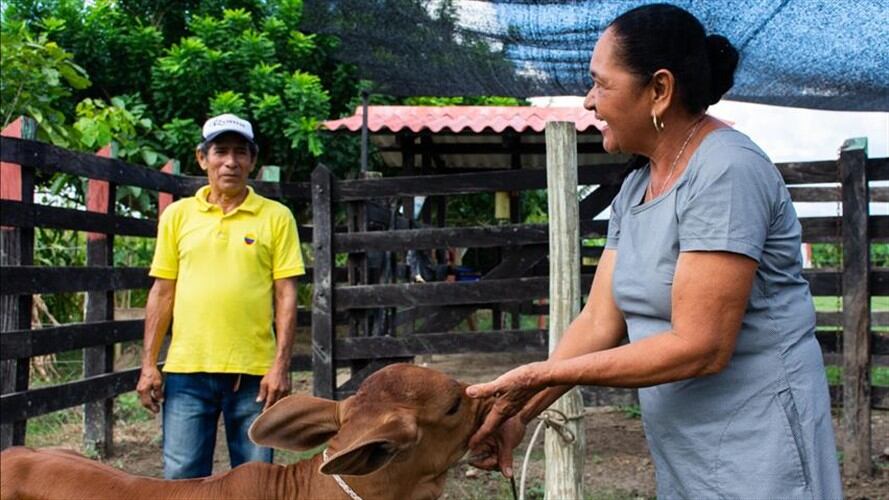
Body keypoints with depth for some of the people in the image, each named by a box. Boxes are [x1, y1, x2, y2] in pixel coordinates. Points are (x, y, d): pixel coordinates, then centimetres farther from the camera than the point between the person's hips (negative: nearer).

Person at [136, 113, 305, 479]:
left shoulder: (276, 217, 2)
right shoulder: (177, 215, 8)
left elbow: (286, 295, 0)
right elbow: (162, 292, 9)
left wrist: (281, 366, -7)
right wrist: (149, 363, 5)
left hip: (254, 372, -1)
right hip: (186, 370, 2)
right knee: (182, 478, 6)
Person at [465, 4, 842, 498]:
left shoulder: (726, 171, -20)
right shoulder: (635, 189, 7)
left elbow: (698, 347, -25)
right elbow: (598, 322, 3)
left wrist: (539, 376, -23)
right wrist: (521, 413, -8)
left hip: (757, 458, -8)